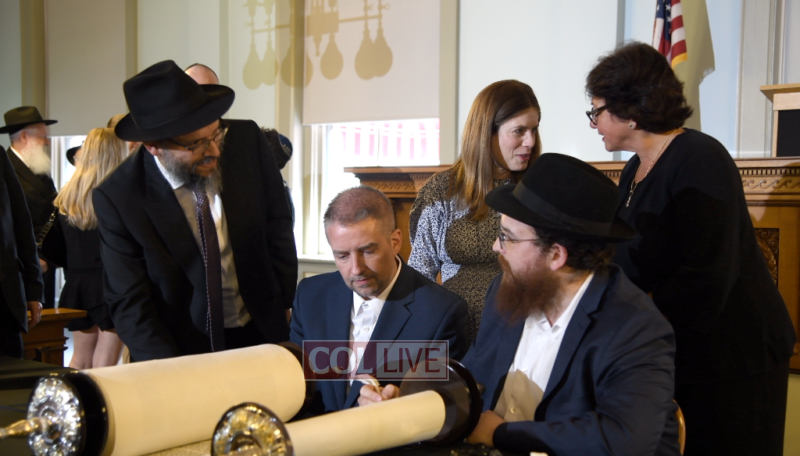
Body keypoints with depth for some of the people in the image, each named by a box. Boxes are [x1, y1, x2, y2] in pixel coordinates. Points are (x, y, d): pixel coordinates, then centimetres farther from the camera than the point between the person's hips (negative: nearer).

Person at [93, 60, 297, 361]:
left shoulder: (247, 140, -9)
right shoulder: (117, 198, -15)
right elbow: (128, 303, -10)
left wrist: (285, 307, 2)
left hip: (262, 334, 1)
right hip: (182, 348, 0)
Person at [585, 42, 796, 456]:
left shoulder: (699, 161, -17)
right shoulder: (635, 170, 12)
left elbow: (708, 275, -25)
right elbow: (628, 261, 12)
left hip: (730, 359, -8)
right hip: (674, 355, 9)